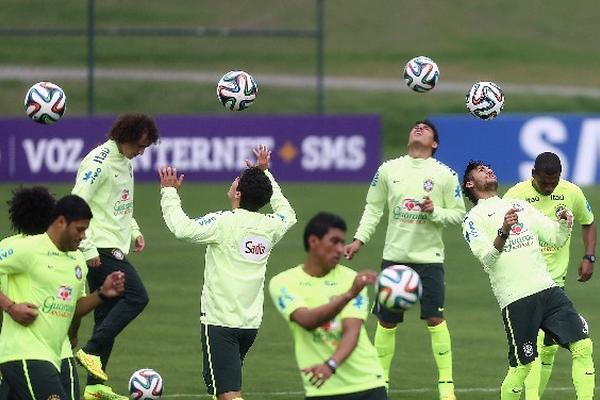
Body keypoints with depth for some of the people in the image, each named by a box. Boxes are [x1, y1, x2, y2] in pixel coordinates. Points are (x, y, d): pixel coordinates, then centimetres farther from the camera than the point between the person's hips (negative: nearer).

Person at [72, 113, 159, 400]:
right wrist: (88, 249, -20)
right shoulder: (99, 162, -14)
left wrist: (134, 231, 12)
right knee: (136, 297, -17)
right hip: (101, 247, -9)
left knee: (108, 313, 7)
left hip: (115, 248, 9)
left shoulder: (126, 162, 16)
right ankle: (91, 351, -16)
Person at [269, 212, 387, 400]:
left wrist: (331, 364, -31)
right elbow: (307, 321, -20)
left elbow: (352, 331, -11)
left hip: (367, 384, 1)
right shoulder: (283, 283, -2)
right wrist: (349, 294, -35)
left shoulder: (351, 278, 2)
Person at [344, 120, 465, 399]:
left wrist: (435, 212, -17)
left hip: (429, 258, -2)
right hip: (394, 256, 2)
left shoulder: (444, 175, -2)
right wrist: (359, 239, 3)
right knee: (386, 321, 6)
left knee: (435, 319, -10)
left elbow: (458, 214, 1)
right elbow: (373, 208, 12)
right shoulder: (388, 170, 5)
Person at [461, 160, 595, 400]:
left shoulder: (519, 206, 21)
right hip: (516, 299, -5)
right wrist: (503, 232, -30)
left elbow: (556, 238, 19)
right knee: (521, 367, -5)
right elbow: (487, 258, -12)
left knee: (582, 347, -7)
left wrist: (563, 222, -4)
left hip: (547, 288, 5)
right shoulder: (473, 219, 4)